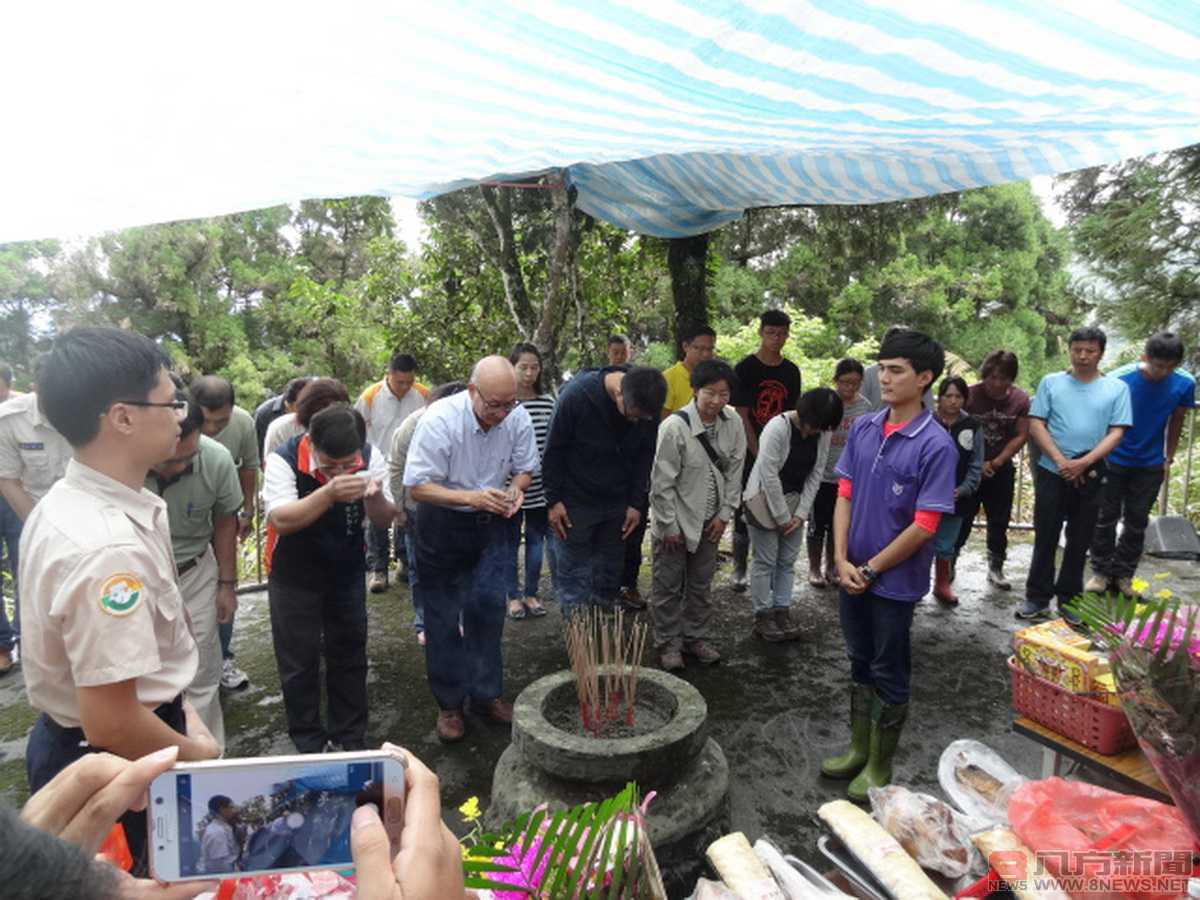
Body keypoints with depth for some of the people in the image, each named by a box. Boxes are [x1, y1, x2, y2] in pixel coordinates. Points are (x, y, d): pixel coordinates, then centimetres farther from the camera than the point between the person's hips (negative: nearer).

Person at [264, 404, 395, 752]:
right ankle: (308, 741, 29)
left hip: (348, 572, 3)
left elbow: (385, 519, -11)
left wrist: (375, 496, -34)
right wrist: (328, 493, -48)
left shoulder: (370, 456, -15)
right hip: (295, 577, -2)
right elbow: (281, 521, -34)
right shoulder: (283, 460, -23)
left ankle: (350, 736, 33)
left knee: (350, 657, 14)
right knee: (300, 661, 8)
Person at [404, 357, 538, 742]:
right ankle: (449, 704, 23)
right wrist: (470, 497, -36)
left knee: (489, 607, 4)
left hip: (489, 523, 3)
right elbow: (417, 486, -23)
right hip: (441, 523, -3)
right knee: (443, 617, 6)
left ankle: (486, 695, 23)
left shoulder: (518, 418, -14)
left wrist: (516, 489, -22)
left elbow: (525, 469, 2)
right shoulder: (439, 419, -26)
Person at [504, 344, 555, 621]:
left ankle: (531, 593, 28)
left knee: (536, 539, 13)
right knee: (511, 541, 9)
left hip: (540, 485, 3)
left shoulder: (548, 401, 2)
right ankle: (514, 596, 24)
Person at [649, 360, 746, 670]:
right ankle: (668, 644, 25)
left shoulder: (733, 424, -7)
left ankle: (697, 638, 34)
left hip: (709, 522, 5)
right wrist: (669, 525, -14)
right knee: (668, 586, 9)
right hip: (675, 522, -4)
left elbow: (734, 471, 2)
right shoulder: (674, 426, -22)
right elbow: (662, 481, -17)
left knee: (701, 584, 18)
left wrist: (724, 514, -1)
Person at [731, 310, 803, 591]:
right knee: (745, 511, 3)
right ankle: (739, 569, 16)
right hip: (750, 452, -4)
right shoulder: (745, 369, -6)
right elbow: (742, 417, -10)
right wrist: (760, 455, -15)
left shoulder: (791, 371, 8)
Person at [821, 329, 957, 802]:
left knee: (889, 675, 12)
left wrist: (871, 569, -12)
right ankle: (859, 750, 39)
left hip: (896, 581, -5)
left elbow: (925, 526, -17)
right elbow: (845, 495, 2)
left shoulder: (936, 445, -17)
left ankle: (879, 767, 30)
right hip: (854, 574, 5)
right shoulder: (862, 429, 0)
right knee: (861, 665, 20)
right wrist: (842, 560, -6)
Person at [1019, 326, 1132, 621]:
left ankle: (1069, 597, 21)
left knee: (1079, 541, 10)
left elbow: (1116, 433, -2)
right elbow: (1035, 424, -3)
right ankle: (1038, 597, 12)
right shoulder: (1051, 382, 2)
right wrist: (1061, 460, -13)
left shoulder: (1117, 388, 4)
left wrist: (1084, 463, -15)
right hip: (1051, 472, -1)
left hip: (1090, 476, 1)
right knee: (1045, 538, 4)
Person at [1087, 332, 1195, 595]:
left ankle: (1123, 574, 22)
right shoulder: (1118, 379, -21)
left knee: (1137, 522, 10)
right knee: (1106, 518, 5)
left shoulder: (1184, 384, -11)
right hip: (1113, 461, -2)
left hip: (1150, 466, 3)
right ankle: (1101, 571, 18)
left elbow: (1176, 421, 4)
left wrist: (1169, 458, 8)